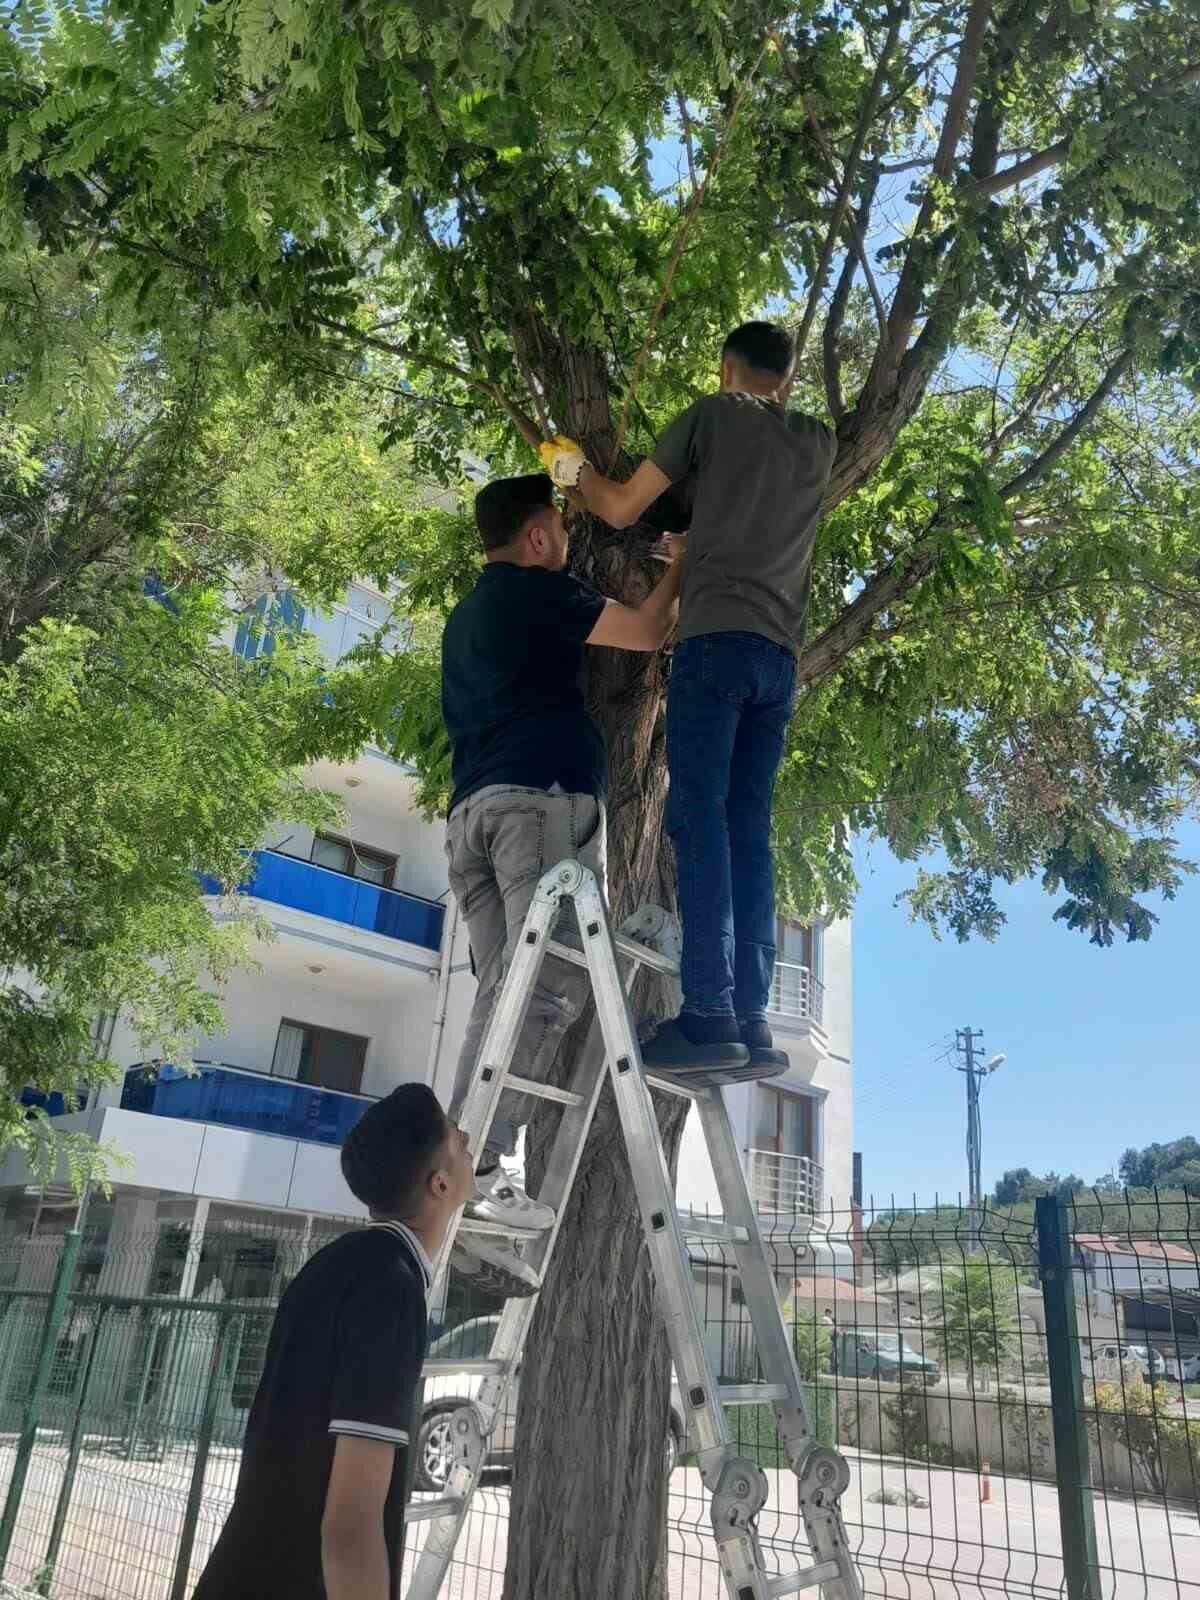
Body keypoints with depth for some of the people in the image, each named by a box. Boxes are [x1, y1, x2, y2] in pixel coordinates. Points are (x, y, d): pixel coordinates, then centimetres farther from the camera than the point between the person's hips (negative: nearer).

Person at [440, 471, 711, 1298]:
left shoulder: (465, 615, 31)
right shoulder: (538, 591, 5)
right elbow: (649, 633, 5)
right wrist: (680, 569, 23)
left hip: (472, 809, 8)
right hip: (544, 796, -8)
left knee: (504, 989, -1)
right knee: (547, 983, -16)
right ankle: (478, 1167, -25)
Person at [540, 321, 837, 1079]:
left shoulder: (714, 414, 11)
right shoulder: (821, 443, 23)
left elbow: (623, 510, 13)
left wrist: (577, 470, 32)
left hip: (718, 637, -5)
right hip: (781, 654, 5)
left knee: (699, 817, -12)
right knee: (750, 831, 2)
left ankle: (710, 1014, -21)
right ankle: (751, 1019, -4)